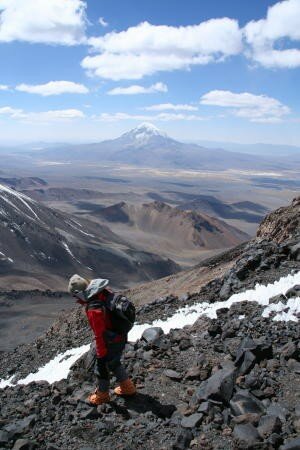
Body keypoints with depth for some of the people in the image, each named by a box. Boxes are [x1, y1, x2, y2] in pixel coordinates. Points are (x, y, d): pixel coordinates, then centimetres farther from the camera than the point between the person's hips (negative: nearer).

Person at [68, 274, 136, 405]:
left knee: (102, 368, 17)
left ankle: (102, 395, 38)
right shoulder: (106, 291, -9)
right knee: (114, 363, 29)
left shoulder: (93, 310, -34)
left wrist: (101, 355, -11)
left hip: (111, 343, -8)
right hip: (121, 337, 8)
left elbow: (100, 335, -25)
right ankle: (127, 387, 44)